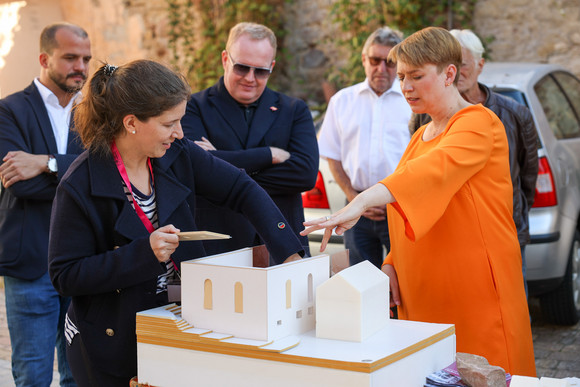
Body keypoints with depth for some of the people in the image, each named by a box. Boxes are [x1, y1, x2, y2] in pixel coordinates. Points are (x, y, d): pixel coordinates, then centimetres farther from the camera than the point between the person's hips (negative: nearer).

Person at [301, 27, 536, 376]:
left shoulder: (479, 123, -10)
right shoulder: (422, 136, 18)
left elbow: (436, 168, -30)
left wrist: (362, 202, -43)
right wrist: (392, 264, 6)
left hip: (476, 295, -7)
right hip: (422, 296, 7)